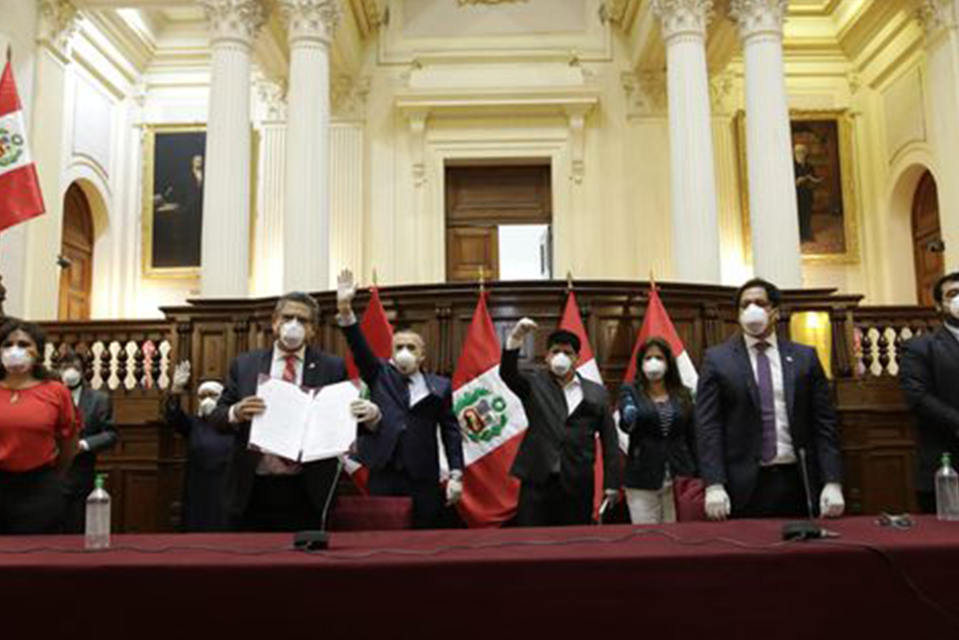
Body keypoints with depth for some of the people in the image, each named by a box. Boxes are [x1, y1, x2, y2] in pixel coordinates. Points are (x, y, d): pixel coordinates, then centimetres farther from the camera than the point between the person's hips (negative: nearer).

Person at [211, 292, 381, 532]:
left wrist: (371, 414, -19)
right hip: (251, 491, 2)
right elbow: (218, 417, 7)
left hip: (306, 493, -1)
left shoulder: (333, 368, 3)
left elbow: (352, 419, 3)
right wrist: (235, 413, -15)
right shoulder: (244, 365, 8)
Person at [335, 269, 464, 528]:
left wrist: (456, 474, -3)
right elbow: (360, 348, -4)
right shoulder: (380, 375, 10)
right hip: (384, 476, 0)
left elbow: (450, 431, 6)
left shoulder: (439, 386, 8)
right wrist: (345, 309, -19)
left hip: (423, 479, 0)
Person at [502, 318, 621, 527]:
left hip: (578, 486, 1)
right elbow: (507, 374, -11)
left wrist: (612, 483, 1)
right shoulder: (534, 385, 8)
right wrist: (515, 339, -26)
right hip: (537, 482, -1)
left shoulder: (597, 393, 9)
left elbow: (609, 440, 7)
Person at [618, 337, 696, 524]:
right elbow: (625, 423, -14)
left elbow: (692, 438, 10)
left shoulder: (683, 394, 9)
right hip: (642, 482, -2)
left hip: (679, 479, 2)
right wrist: (629, 419, -38)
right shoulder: (630, 392, 3)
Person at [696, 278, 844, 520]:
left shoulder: (805, 357, 7)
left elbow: (824, 423, 5)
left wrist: (832, 483, -4)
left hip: (796, 482, 2)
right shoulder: (717, 359, 1)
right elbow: (708, 427, -4)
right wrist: (714, 485, -13)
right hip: (743, 485, -2)